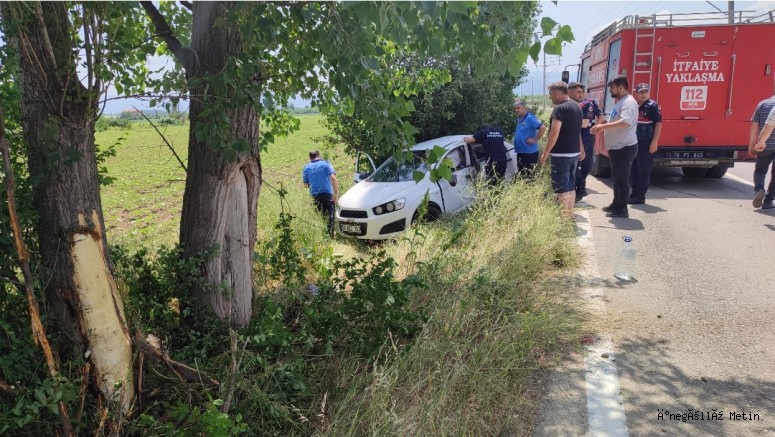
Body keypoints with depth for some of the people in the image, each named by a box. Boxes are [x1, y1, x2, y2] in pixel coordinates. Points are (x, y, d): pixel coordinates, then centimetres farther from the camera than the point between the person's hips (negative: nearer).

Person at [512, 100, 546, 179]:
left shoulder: (530, 118, -15)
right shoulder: (519, 119, 12)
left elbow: (543, 128, -25)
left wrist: (535, 140, -20)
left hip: (529, 152, -9)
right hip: (520, 152, 9)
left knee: (529, 176, -4)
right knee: (522, 175, 17)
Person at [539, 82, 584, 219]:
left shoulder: (560, 109, -16)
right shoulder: (577, 107, 13)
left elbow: (554, 133, -22)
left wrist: (545, 153, -16)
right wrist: (581, 149, 30)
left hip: (561, 154, -9)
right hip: (574, 152, 9)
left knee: (561, 187, -4)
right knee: (571, 185, 14)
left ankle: (564, 217, -3)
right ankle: (570, 215, 21)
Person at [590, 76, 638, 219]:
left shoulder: (628, 102, -16)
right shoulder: (619, 102, 17)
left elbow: (625, 122, -32)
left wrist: (603, 126, -30)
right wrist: (602, 128, 12)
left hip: (625, 148, -11)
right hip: (617, 147, 11)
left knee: (622, 179, -5)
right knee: (616, 178, 19)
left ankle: (622, 210, 1)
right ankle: (616, 205, 30)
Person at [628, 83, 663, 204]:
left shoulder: (652, 106, -5)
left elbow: (658, 124, -10)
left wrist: (654, 142, -17)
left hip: (646, 143, -7)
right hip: (633, 143, 7)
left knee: (644, 171, -2)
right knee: (633, 170, 12)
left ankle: (640, 197, 2)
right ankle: (634, 194, 21)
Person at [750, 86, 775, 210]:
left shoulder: (762, 104, 3)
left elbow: (754, 126, 3)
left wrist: (752, 145, 8)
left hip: (765, 147, 1)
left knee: (759, 170, 17)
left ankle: (759, 189, -10)